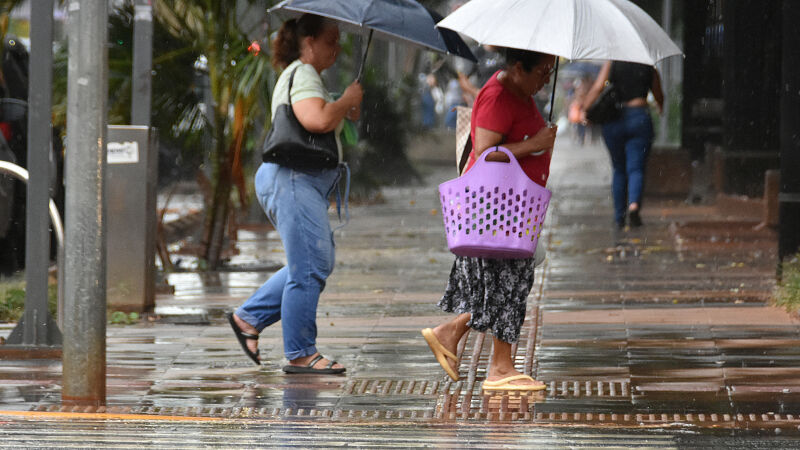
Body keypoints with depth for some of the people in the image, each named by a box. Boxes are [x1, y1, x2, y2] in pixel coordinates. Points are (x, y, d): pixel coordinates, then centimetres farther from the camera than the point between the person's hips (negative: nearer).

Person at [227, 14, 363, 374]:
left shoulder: (302, 75, 23)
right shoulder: (302, 75, -11)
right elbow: (318, 120, -28)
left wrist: (346, 113, 15)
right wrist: (346, 100, -11)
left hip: (302, 182, 11)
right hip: (294, 179, -11)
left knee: (314, 263, 14)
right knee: (309, 267, -9)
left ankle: (249, 317, 19)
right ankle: (300, 354, -5)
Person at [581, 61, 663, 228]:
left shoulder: (611, 65, 4)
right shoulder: (648, 68, 7)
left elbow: (596, 89, -8)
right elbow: (659, 96, 18)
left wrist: (584, 109, -8)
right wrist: (660, 108, 39)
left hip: (614, 122, 1)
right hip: (639, 119, -1)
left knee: (619, 170, 13)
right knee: (636, 168, -2)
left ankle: (619, 217, 14)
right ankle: (634, 204, -30)